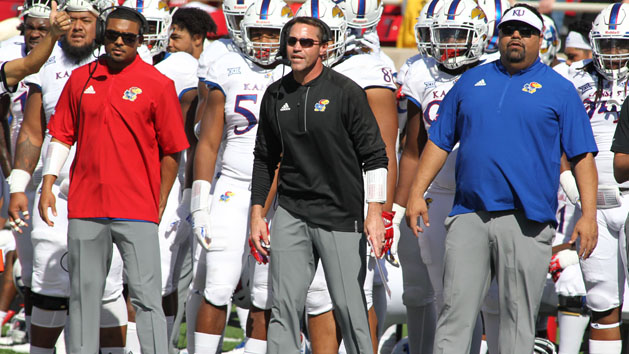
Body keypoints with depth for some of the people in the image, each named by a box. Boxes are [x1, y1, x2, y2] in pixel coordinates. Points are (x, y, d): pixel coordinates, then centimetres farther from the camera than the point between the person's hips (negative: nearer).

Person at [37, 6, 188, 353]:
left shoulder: (158, 85, -2)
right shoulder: (80, 78, 9)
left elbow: (171, 151, 1)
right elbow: (62, 135, 14)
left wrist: (160, 206, 0)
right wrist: (47, 185, 5)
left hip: (136, 209, -4)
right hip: (85, 206, 4)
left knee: (146, 296, -7)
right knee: (84, 294, 8)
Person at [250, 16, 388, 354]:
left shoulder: (346, 92, -5)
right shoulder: (276, 95, 9)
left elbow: (374, 156, -4)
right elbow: (264, 158, 18)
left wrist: (375, 212, -11)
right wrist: (257, 212, 13)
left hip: (340, 215, -4)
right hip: (290, 214, 4)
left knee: (349, 306, -3)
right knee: (284, 306, -1)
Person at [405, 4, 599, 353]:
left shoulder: (559, 90, 7)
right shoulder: (471, 82, 15)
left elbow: (582, 156, 3)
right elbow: (439, 142, 18)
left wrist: (588, 214, -6)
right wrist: (416, 193, 9)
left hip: (527, 219, -2)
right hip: (469, 216, 2)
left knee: (518, 317, 1)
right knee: (455, 311, -2)